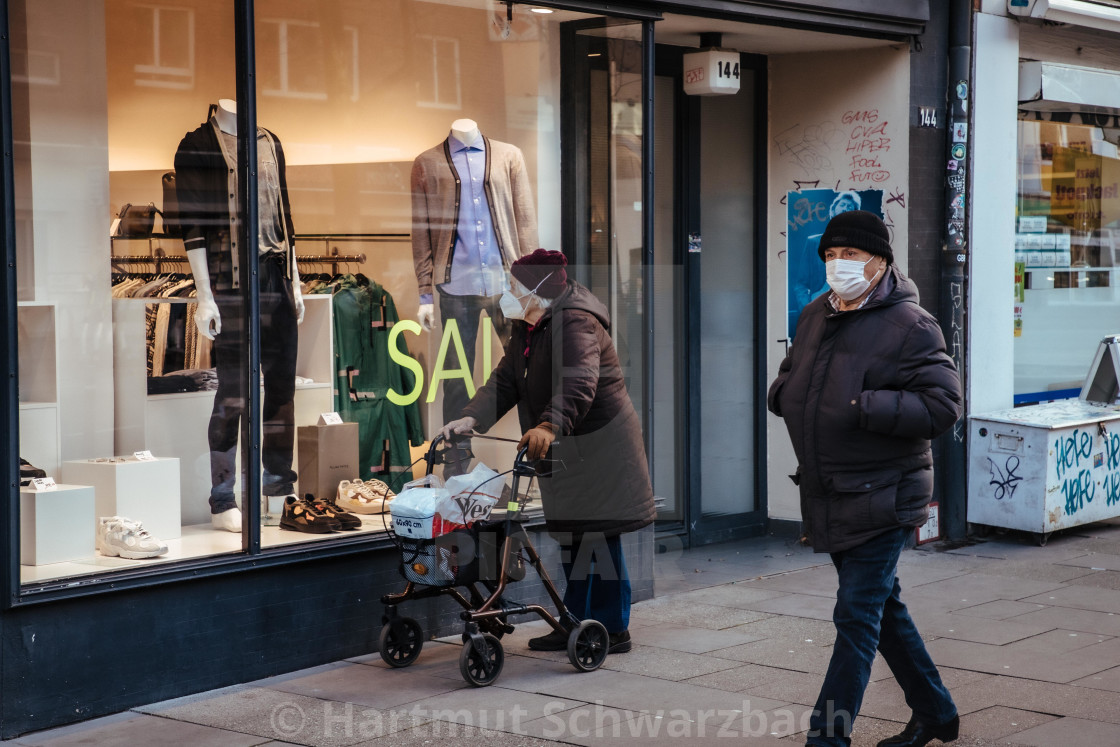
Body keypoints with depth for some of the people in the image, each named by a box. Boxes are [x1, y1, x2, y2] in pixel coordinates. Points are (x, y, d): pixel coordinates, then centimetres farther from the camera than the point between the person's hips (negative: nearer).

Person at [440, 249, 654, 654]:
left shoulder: (576, 324, -21)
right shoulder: (526, 328, 10)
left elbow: (578, 384, -37)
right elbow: (506, 380, 6)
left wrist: (549, 426, -52)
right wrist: (471, 418, -10)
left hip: (597, 445, -10)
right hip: (562, 449, 10)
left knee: (598, 537, -5)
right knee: (571, 537, 15)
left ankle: (613, 629, 4)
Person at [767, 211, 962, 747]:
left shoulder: (908, 325, -13)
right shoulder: (815, 316, 10)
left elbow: (943, 405, -19)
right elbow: (791, 374, 26)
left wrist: (866, 407, -26)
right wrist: (786, 392, 2)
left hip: (882, 501, -8)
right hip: (827, 498, 8)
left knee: (857, 617, -7)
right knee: (883, 608, 18)